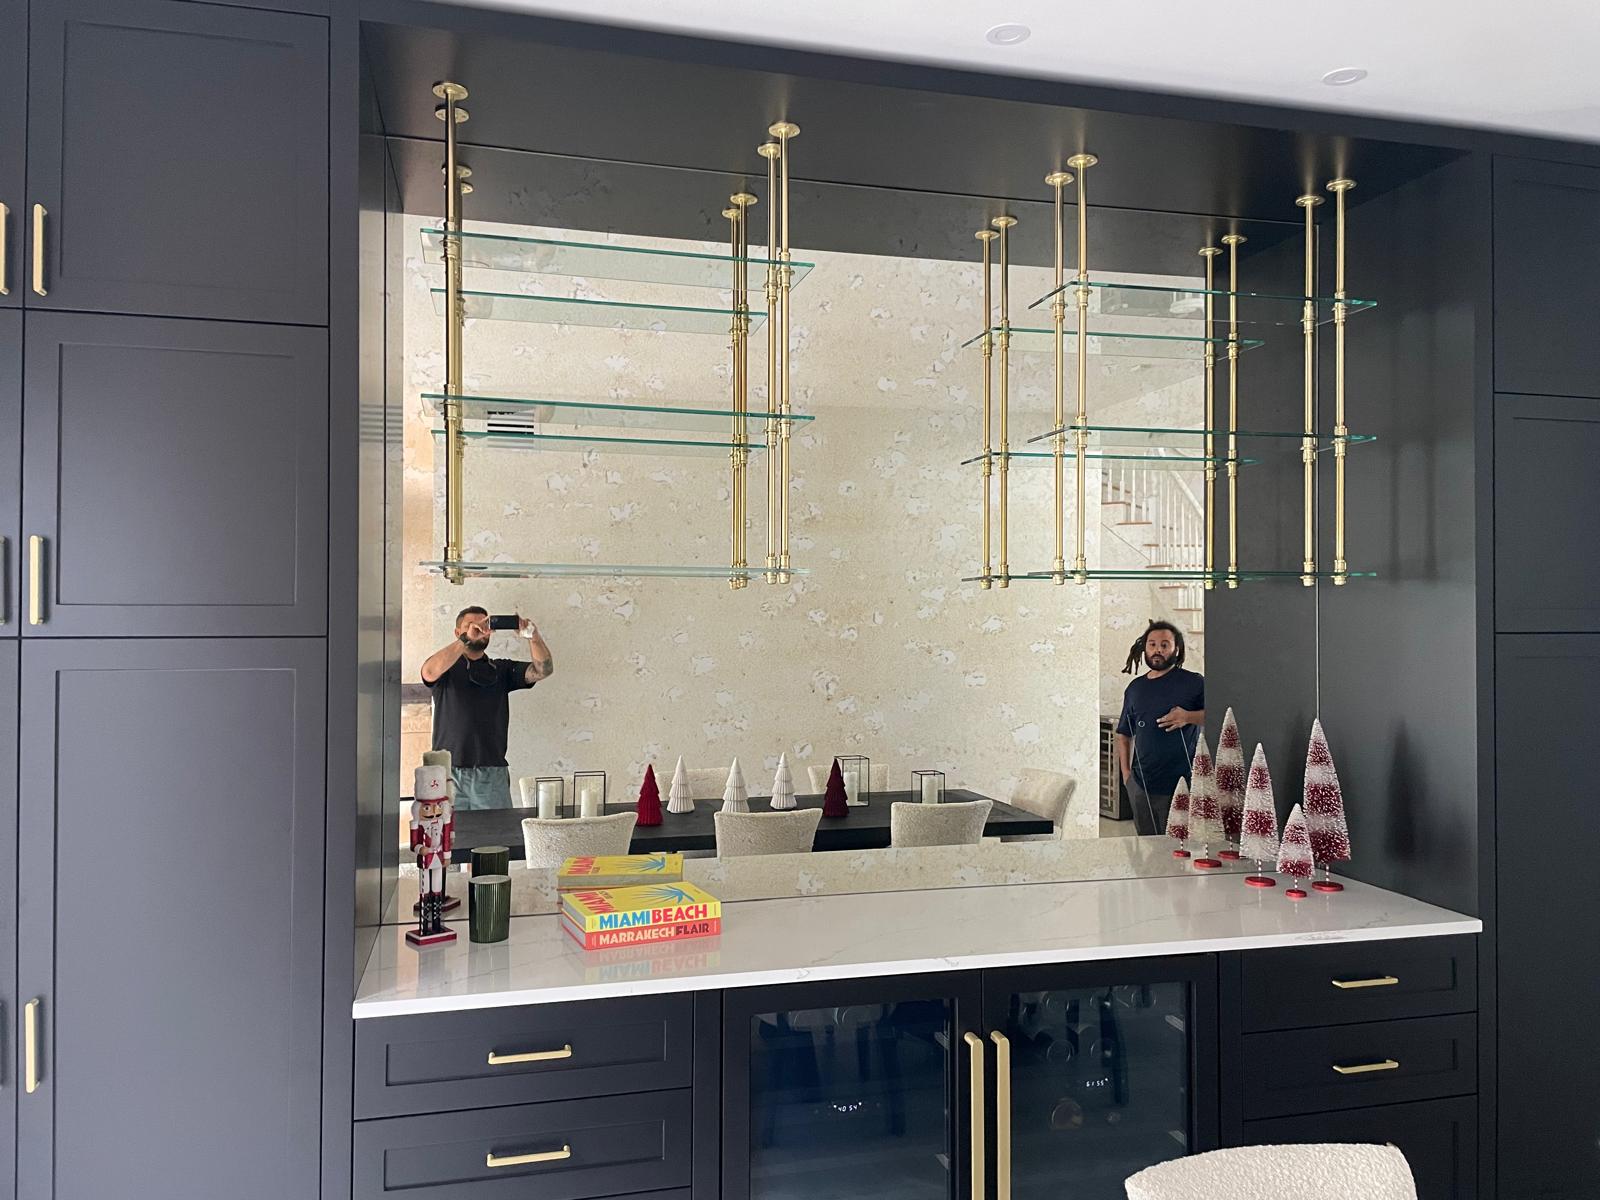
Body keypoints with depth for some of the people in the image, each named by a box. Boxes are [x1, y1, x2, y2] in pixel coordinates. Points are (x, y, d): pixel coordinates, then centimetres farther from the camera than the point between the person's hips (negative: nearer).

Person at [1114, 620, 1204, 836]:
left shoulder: (1194, 683, -1)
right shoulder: (1135, 688, 14)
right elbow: (1124, 734, 19)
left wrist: (1188, 716, -20)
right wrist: (1125, 771, 10)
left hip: (1180, 784, -5)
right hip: (1140, 784, 5)